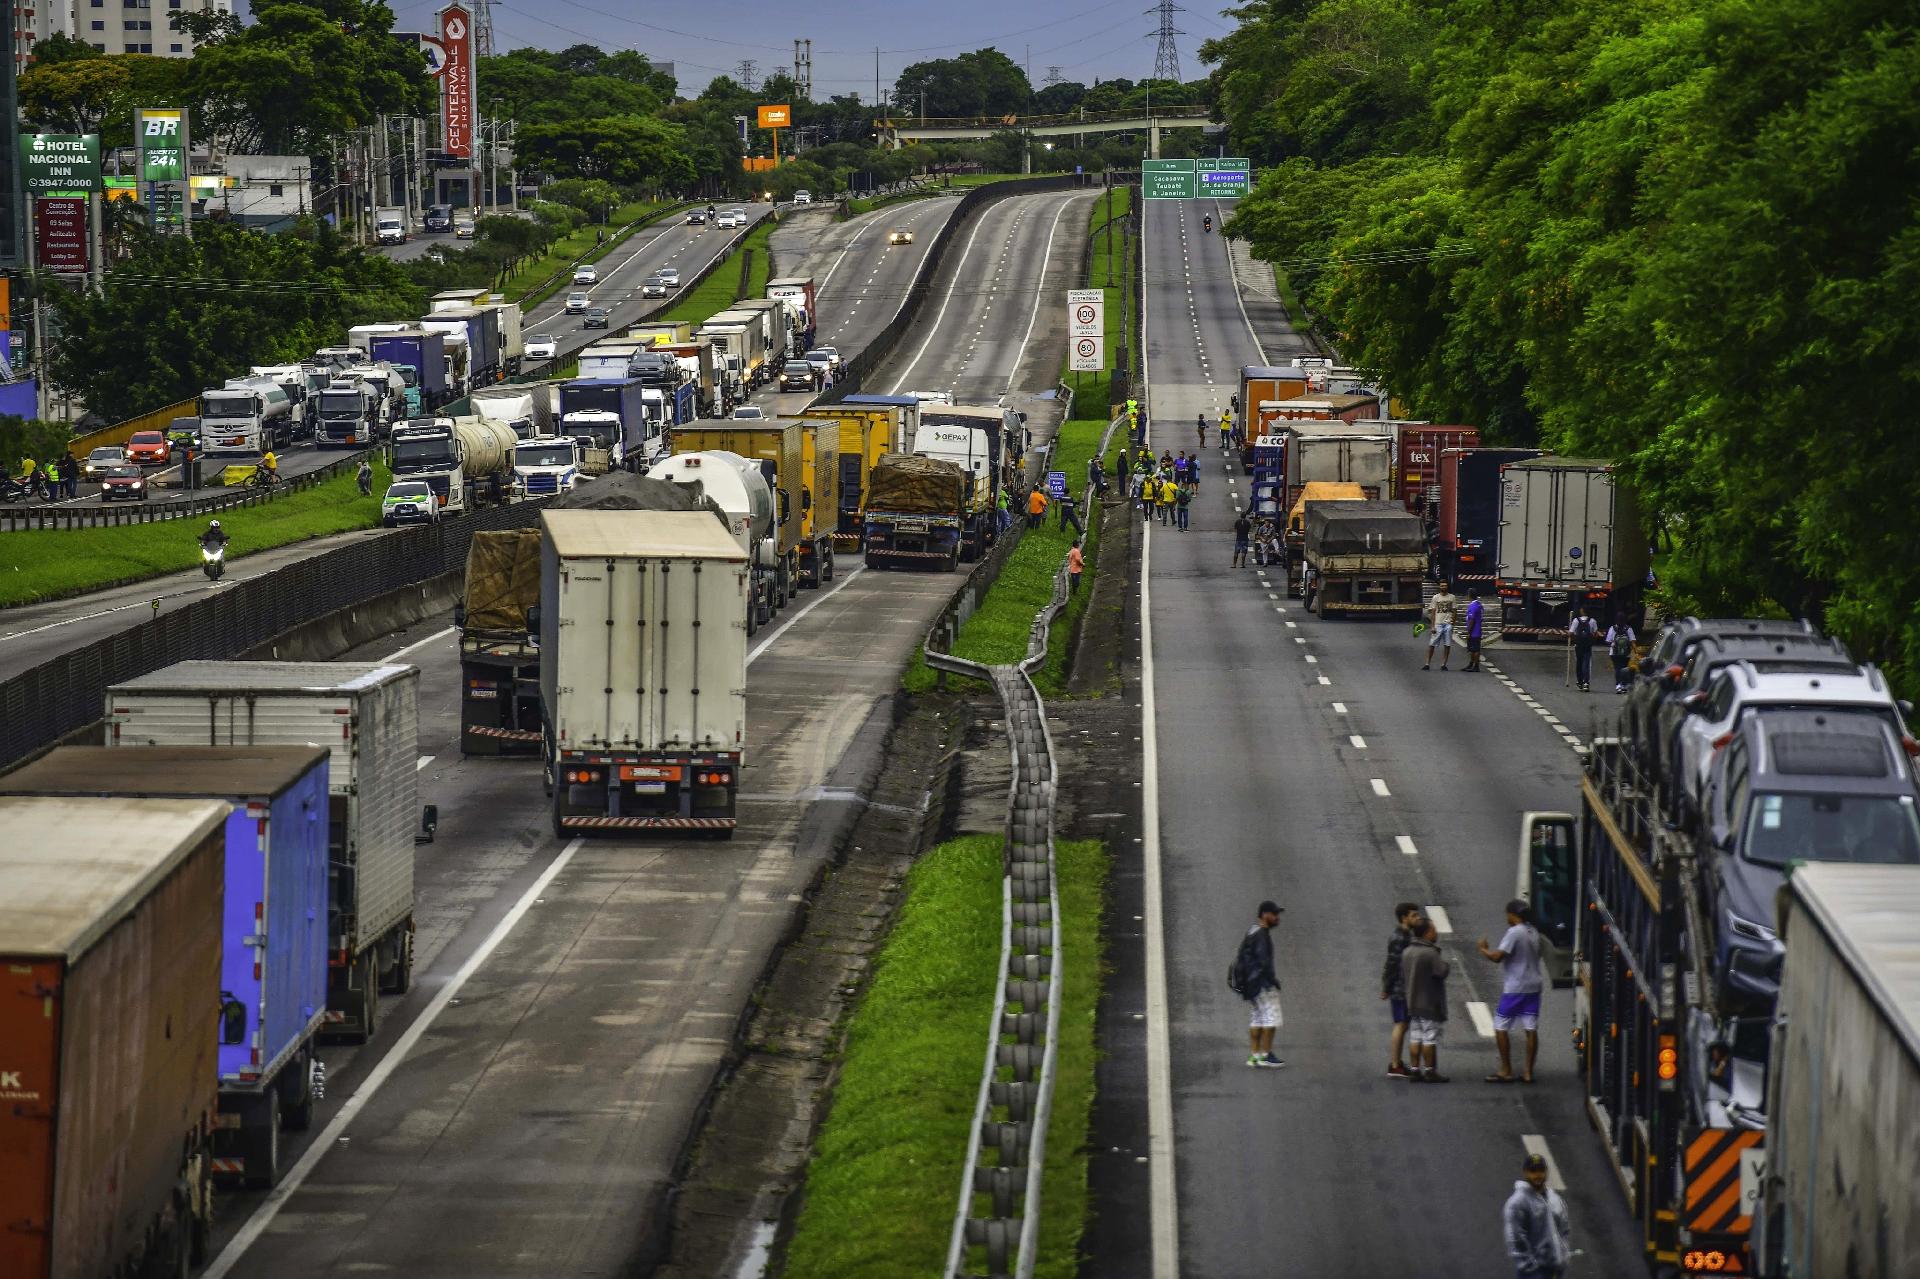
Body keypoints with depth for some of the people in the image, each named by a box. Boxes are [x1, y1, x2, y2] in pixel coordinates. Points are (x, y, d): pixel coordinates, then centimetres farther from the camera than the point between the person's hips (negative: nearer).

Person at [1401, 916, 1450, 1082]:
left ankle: (1415, 1070, 12)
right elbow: (1442, 972, -20)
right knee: (1430, 1038, -1)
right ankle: (1430, 1071, 1)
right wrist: (1443, 960, -3)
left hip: (1412, 1004, 7)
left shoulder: (1406, 952, 7)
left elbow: (1402, 975, 11)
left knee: (1415, 1038, 11)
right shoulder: (1430, 953, -19)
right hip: (1429, 1004, -7)